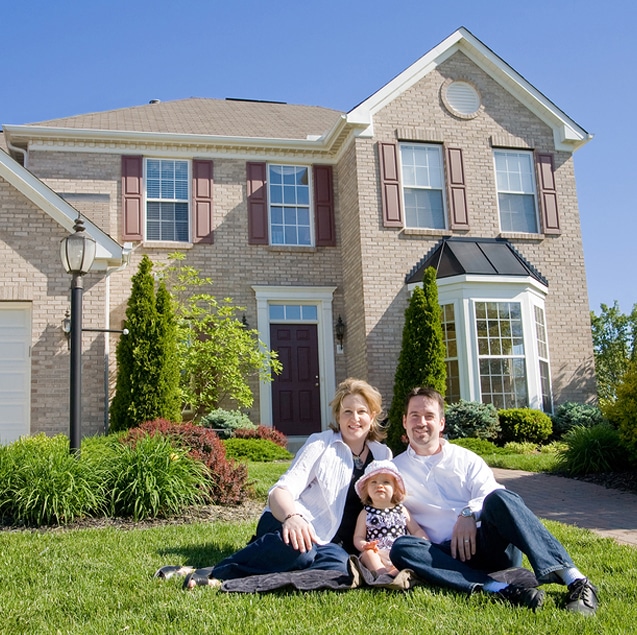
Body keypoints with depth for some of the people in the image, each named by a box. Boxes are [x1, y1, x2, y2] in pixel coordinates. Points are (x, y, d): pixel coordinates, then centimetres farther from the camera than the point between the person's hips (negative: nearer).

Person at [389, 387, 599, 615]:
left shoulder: (465, 458, 16)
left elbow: (490, 493, 1)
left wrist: (470, 513, -18)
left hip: (489, 544, 0)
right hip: (449, 555, 0)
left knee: (498, 498, -31)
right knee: (401, 547, -31)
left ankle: (574, 579, -39)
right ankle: (497, 586, -42)